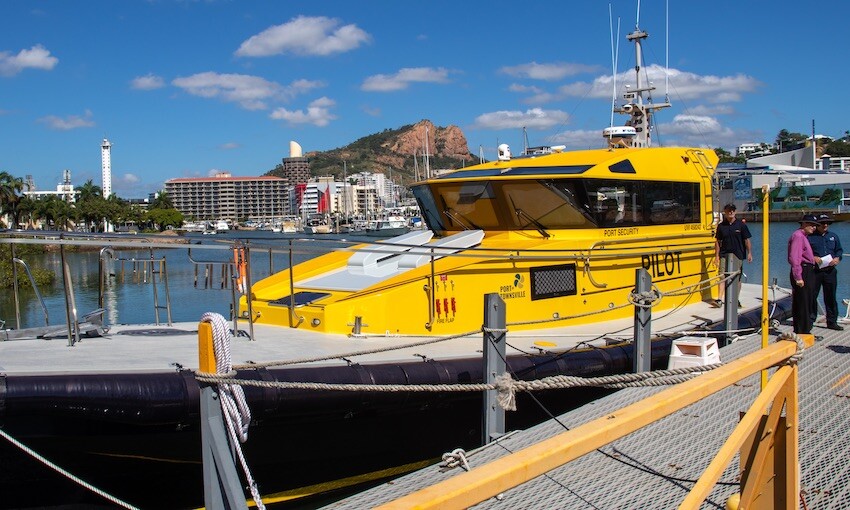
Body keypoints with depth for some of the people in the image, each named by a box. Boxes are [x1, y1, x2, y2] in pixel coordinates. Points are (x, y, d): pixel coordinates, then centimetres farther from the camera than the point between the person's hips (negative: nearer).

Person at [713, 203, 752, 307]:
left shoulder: (741, 225, 1)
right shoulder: (721, 226, 5)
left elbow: (747, 240, 2)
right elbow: (718, 242, 9)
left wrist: (749, 253, -6)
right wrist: (717, 256, 5)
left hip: (738, 255, -1)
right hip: (724, 255, 1)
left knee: (737, 278, 7)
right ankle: (719, 300, -9)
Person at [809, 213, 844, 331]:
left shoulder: (833, 236, 14)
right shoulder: (810, 237, 0)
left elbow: (839, 250, 18)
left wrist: (837, 258, -2)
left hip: (830, 271, 4)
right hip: (815, 271, -3)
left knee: (831, 297, 7)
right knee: (811, 295, -1)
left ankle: (832, 322, 15)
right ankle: (810, 320, 11)